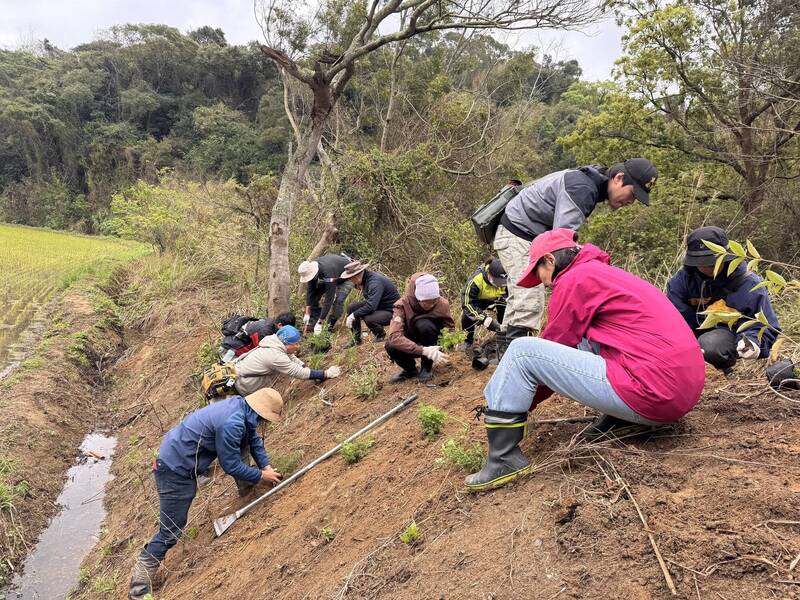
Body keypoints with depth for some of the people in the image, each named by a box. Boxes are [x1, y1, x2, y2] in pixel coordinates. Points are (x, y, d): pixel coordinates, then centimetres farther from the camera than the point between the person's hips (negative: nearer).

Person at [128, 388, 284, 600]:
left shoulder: (240, 406, -1)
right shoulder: (232, 423, -28)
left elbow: (254, 438, 15)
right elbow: (231, 466, -18)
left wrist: (266, 465, 7)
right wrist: (261, 475, -6)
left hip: (176, 454, 9)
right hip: (175, 469, -9)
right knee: (170, 531, -3)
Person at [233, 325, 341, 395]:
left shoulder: (276, 344, -3)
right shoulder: (276, 356, -28)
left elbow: (294, 360, 2)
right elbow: (299, 372, -27)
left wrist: (317, 375, -6)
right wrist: (326, 374, -22)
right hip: (242, 383, -9)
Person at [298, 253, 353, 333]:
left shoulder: (328, 273, -44)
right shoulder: (311, 269, -24)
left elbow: (329, 298, -41)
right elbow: (310, 291, -16)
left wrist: (320, 322, -38)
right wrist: (307, 313, -18)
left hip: (346, 276, -7)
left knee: (338, 301, -26)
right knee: (315, 293, -8)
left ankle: (331, 326, -10)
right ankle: (312, 323, 2)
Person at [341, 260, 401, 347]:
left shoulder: (375, 282, -28)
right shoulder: (365, 278, 0)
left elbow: (371, 306, -35)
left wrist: (353, 316, -28)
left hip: (391, 311, -9)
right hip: (378, 306, 9)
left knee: (368, 318, -34)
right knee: (351, 308, -1)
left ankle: (381, 335, -1)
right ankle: (356, 339, 10)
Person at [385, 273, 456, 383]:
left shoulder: (442, 303, -21)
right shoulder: (402, 305, -26)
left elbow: (450, 327, -11)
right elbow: (394, 336, -39)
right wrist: (423, 350, -50)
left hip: (431, 345, 0)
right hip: (411, 346, 0)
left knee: (424, 324, -32)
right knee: (391, 346, -33)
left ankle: (427, 367, -8)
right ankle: (410, 370, -1)